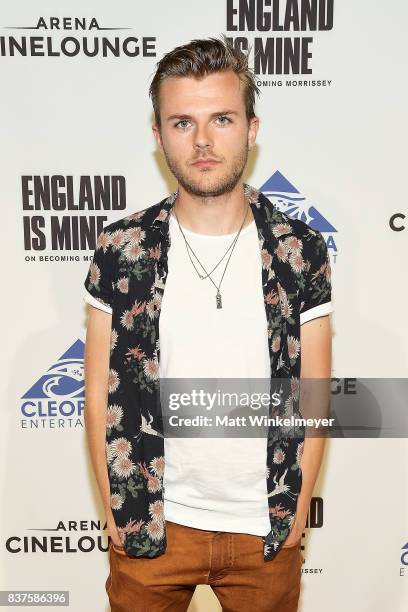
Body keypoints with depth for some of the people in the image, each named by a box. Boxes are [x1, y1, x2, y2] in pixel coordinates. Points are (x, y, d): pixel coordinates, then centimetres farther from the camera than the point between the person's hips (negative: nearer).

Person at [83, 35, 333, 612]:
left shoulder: (301, 251, -8)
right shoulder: (119, 250, -9)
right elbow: (100, 390, -3)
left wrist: (297, 510, -1)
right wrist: (116, 512, -2)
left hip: (266, 527, 1)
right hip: (149, 526, 0)